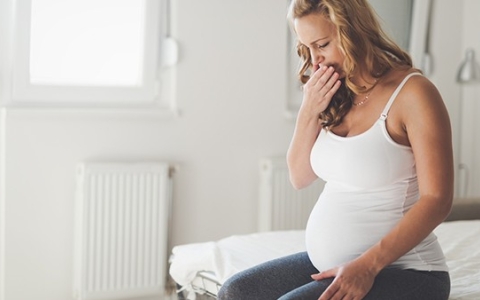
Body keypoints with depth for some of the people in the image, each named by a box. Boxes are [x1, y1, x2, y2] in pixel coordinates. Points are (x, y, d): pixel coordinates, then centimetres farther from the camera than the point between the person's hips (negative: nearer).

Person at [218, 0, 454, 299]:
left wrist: (368, 265, -25)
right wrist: (309, 111, -4)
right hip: (330, 263, 8)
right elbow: (299, 177, 12)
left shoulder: (412, 92, -13)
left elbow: (437, 199, -17)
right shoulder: (336, 99, 9)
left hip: (401, 270, -7)